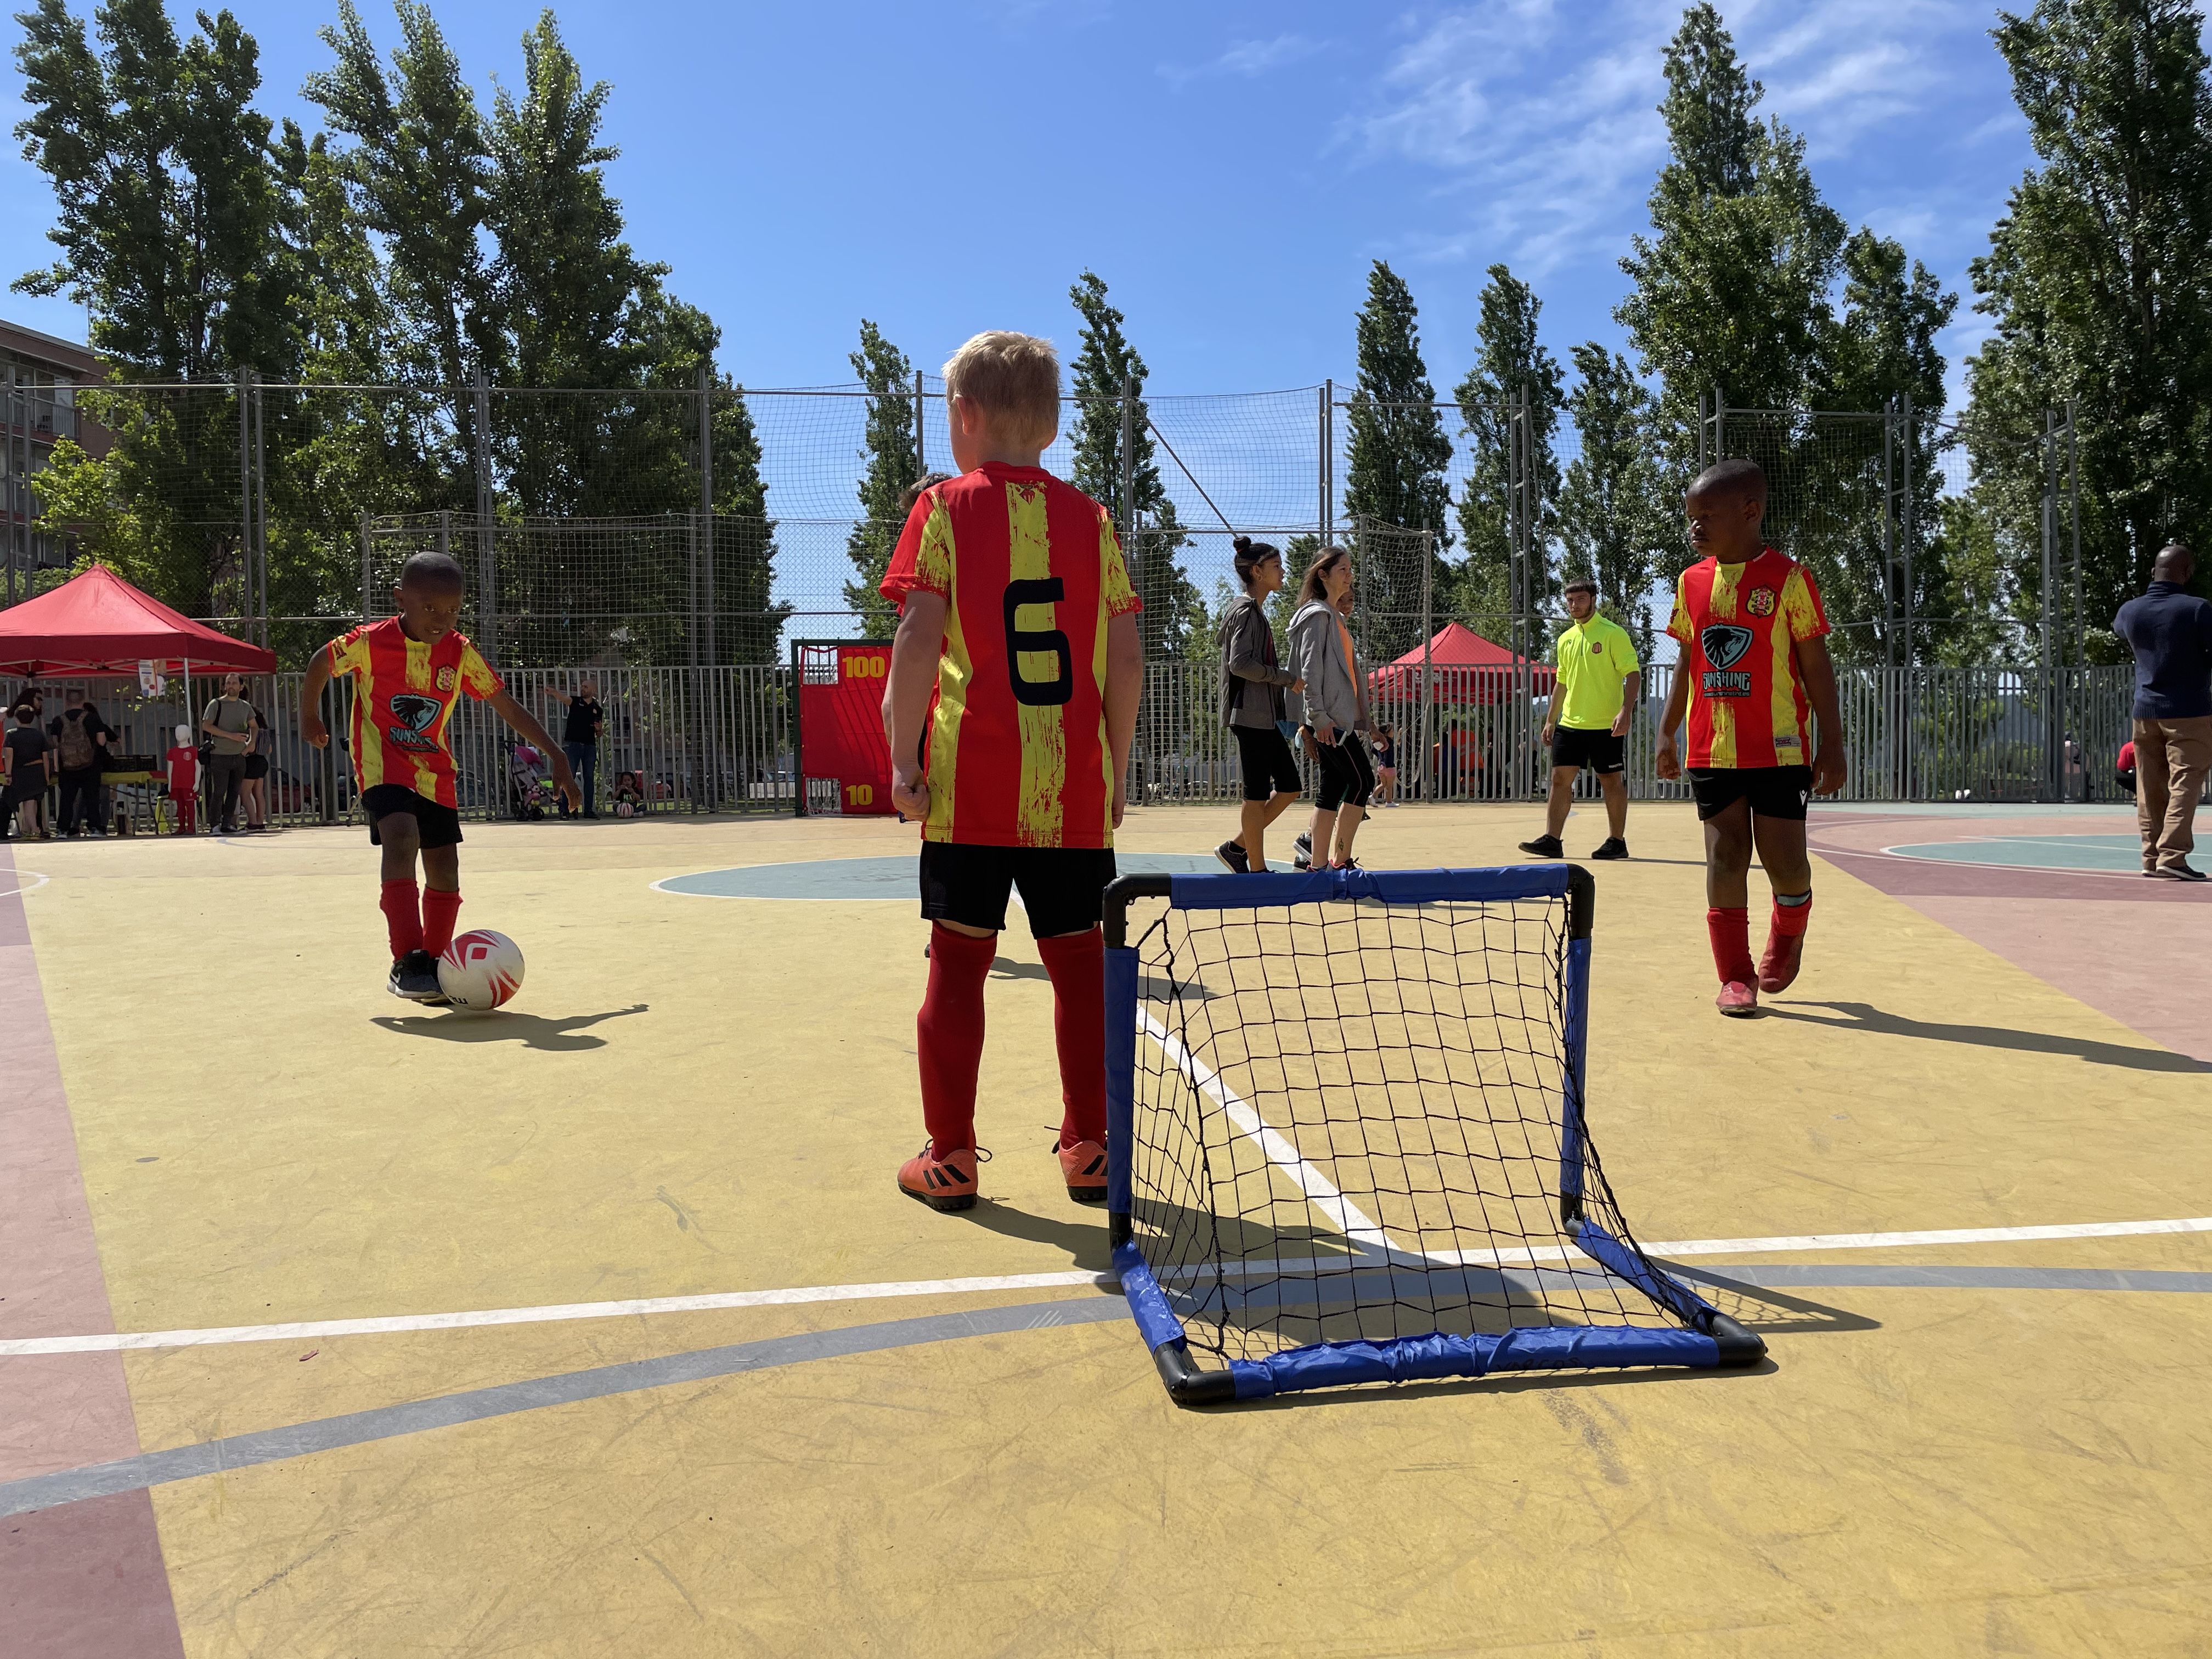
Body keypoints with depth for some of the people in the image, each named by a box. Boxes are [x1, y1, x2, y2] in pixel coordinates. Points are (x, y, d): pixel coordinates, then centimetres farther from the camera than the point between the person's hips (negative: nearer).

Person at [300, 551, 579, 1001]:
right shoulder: (370, 642, -14)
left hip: (434, 770, 4)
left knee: (445, 869, 3)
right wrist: (310, 718, 18)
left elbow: (509, 708, -3)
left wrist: (557, 757, -8)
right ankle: (407, 963, -29)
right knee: (401, 837, -29)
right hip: (383, 763, -4)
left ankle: (434, 966, 21)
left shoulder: (461, 653, -6)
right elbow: (320, 665, 6)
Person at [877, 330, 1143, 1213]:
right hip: (1075, 790, 2)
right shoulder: (1089, 517, 8)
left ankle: (950, 1157, 12)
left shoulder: (945, 508, 1)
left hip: (970, 785, -2)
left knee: (958, 960, 6)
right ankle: (1088, 1149, 17)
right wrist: (1117, 765, 13)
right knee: (1079, 959, 10)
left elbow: (919, 639, -10)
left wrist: (903, 757, -5)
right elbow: (1125, 656, 4)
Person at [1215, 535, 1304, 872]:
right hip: (1250, 714, -10)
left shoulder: (1255, 610, 19)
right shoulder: (1245, 609, -11)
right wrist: (1287, 678, -15)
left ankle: (1236, 847, 15)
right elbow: (1239, 663, -22)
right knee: (1258, 794, -5)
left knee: (1290, 787, 10)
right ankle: (1257, 871, 2)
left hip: (1265, 716, 10)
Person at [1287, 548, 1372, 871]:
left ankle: (1317, 863, 8)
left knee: (1334, 787, 6)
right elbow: (1310, 668, -16)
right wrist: (1319, 716, -22)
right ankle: (1341, 861, -6)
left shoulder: (1332, 616, 22)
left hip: (1338, 718, 9)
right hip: (1329, 719, -9)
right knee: (1362, 782, -10)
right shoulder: (1318, 614, -9)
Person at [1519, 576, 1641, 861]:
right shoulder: (1565, 640, 13)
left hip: (1605, 726, -6)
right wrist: (1550, 722, 17)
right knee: (1560, 779, 0)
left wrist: (1626, 711, -21)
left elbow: (1633, 673, -10)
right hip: (1570, 723, 6)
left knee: (1611, 782, 3)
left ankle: (1617, 841, 12)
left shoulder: (1613, 633, -6)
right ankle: (1551, 840, 1)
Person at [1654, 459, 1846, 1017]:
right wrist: (1667, 732, 13)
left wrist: (1831, 742, -5)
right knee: (1726, 856, 2)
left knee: (1784, 858, -2)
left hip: (1779, 747, -3)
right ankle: (1736, 976, 10)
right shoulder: (1691, 583, 8)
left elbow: (1816, 666, -3)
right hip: (1711, 749, 4)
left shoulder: (1788, 578, -5)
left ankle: (1788, 939, 29)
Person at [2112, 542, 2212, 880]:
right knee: (2184, 785, -6)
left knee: (2150, 790, 8)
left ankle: (2152, 858, 9)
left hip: (2145, 710, 5)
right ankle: (2171, 857, -13)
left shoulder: (2129, 611, 4)